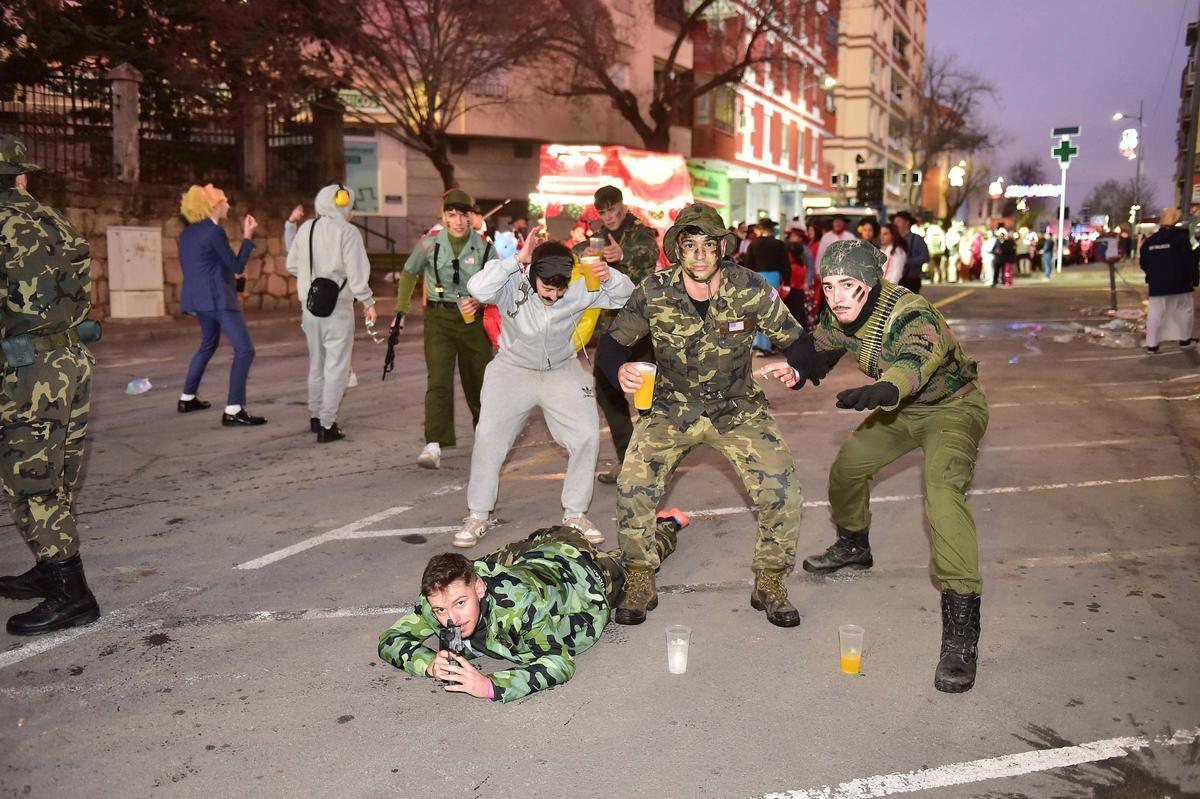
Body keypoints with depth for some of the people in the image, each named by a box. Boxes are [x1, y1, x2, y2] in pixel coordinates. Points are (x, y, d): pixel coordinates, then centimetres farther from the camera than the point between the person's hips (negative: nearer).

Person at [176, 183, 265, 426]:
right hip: (217, 298, -10)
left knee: (209, 344, 27)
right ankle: (233, 411, -17)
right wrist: (247, 236, -6)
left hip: (199, 297, 10)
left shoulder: (188, 232, 12)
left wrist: (229, 274, 26)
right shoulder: (214, 232, -14)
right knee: (244, 350, -11)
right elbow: (237, 265, -11)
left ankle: (187, 398, 32)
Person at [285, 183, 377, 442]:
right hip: (337, 306, -6)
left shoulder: (306, 228, 7)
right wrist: (368, 302, -7)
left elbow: (292, 265, 11)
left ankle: (315, 417, 32)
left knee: (317, 363, 20)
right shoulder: (347, 231, -11)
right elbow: (357, 272, -15)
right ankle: (327, 425, -1)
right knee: (336, 366, 0)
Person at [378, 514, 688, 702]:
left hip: (578, 570, -3)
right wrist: (429, 663, -48)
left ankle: (665, 524, 59)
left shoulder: (517, 601, -51)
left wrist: (491, 686, -66)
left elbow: (561, 663, -54)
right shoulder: (438, 600, -37)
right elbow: (390, 640, -28)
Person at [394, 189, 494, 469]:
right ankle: (434, 445, -17)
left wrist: (480, 300, -13)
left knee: (479, 379, 12)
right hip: (439, 318, -2)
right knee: (438, 380, -14)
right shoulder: (430, 244, -5)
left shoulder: (484, 247, -2)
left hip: (473, 319, 2)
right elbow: (409, 274, 10)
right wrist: (401, 310, 7)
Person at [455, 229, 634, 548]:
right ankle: (478, 516, 13)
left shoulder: (580, 288, -20)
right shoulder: (513, 284, -25)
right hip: (513, 369, -1)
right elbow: (478, 289, -45)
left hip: (563, 371, 2)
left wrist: (610, 276, -33)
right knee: (488, 438, -5)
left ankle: (575, 514, 14)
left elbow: (627, 298, -12)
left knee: (586, 437, -5)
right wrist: (518, 258, -43)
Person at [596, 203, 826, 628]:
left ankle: (769, 584, 12)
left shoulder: (751, 290, -16)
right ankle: (640, 585, 7)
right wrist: (620, 370, -29)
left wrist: (799, 366, -31)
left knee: (781, 492, -13)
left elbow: (794, 340, -6)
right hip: (671, 409, 0)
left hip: (739, 409, 0)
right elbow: (613, 343, -5)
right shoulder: (654, 292, -15)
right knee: (632, 488, -16)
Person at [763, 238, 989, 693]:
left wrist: (881, 390, -77)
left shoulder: (914, 318, -35)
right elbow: (819, 351, 9)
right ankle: (854, 547, 44)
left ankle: (961, 632, -28)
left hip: (952, 405, -8)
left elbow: (912, 364, -57)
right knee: (847, 466, 12)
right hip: (901, 409, 8)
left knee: (942, 489, -29)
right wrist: (796, 370, -11)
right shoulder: (838, 319, -13)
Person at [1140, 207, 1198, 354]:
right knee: (1186, 309, 16)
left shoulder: (1149, 241, 5)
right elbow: (1189, 260, -10)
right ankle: (1185, 338, 22)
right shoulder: (1180, 237, -8)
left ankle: (1151, 344, -1)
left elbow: (1143, 263, 12)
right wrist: (1194, 278, -3)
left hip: (1156, 284, 3)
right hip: (1178, 282, -3)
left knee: (1155, 313, 2)